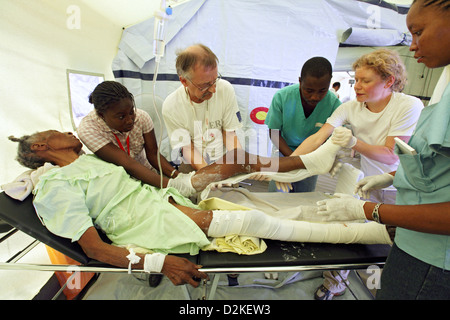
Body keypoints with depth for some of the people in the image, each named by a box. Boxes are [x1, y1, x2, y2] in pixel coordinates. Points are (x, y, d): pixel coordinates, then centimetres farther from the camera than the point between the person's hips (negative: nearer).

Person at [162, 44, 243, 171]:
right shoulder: (171, 107, -16)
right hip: (194, 166, -2)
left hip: (224, 161, 3)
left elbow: (229, 133, -4)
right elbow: (188, 149, -11)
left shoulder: (226, 90, -12)